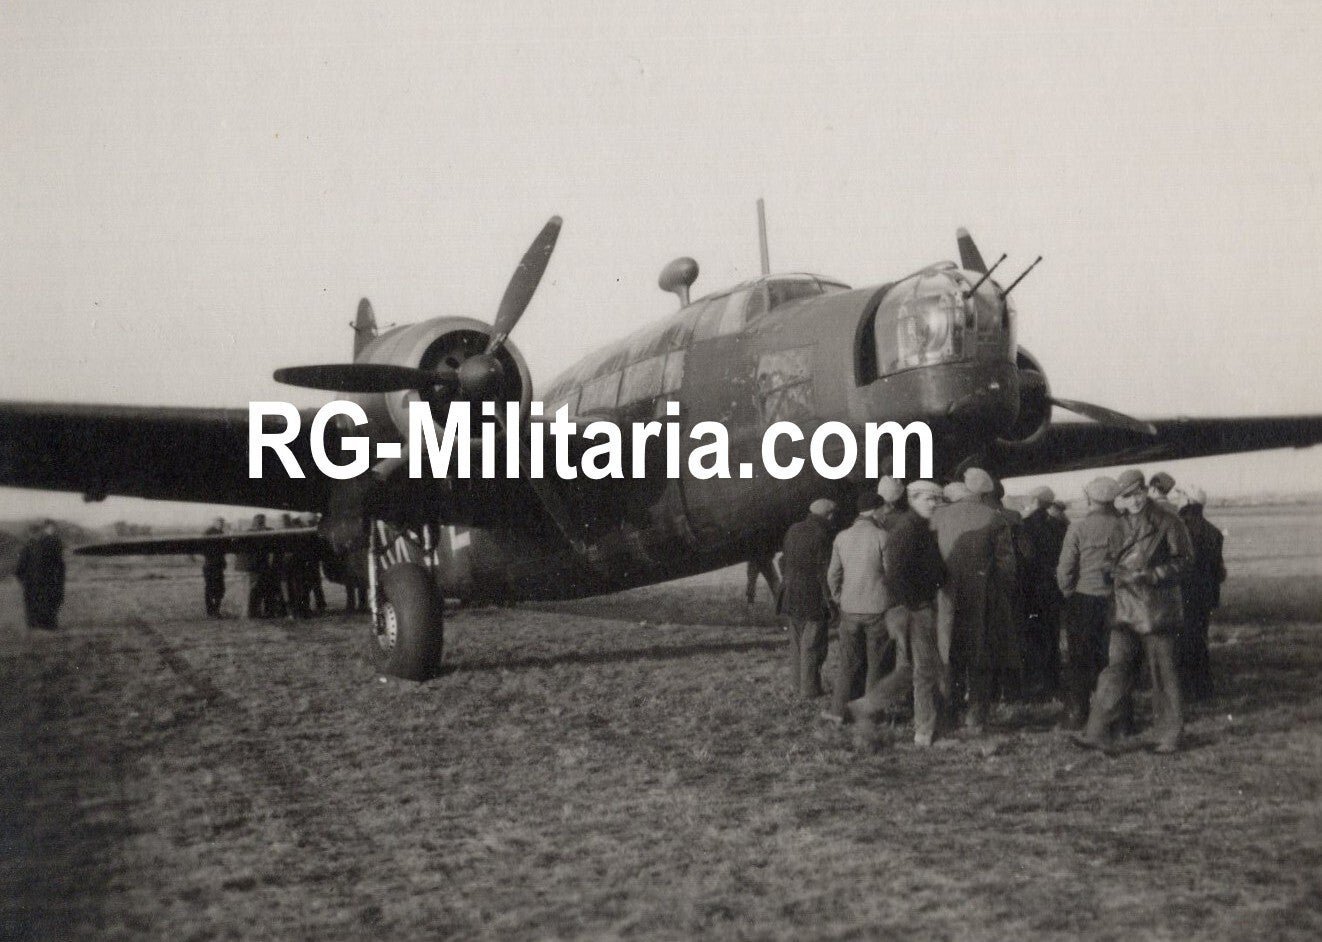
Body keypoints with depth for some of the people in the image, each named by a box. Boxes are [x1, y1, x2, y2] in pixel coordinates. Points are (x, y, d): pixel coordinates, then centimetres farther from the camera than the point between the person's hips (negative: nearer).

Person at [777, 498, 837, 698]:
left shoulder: (793, 530, 6)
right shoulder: (821, 535, -16)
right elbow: (824, 571, -17)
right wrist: (830, 601, -11)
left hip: (791, 596, 7)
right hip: (814, 598, -7)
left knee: (797, 642, 15)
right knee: (813, 645, 1)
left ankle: (798, 684, 22)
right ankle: (810, 689, 6)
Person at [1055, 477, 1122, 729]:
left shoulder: (1078, 527, -9)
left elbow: (1064, 569, -9)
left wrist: (1068, 594, 7)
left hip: (1084, 600, -2)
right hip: (1115, 601, 2)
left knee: (1079, 660, 6)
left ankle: (1076, 713, 9)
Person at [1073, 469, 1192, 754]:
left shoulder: (1167, 522, -4)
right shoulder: (1120, 526, 12)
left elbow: (1185, 558, -4)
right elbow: (1110, 559, 23)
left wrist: (1151, 575, -15)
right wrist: (1115, 572, -1)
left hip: (1157, 609, -4)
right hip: (1126, 609, 4)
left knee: (1162, 672, 2)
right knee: (1116, 669, -1)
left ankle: (1170, 736, 14)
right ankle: (1097, 732, -2)